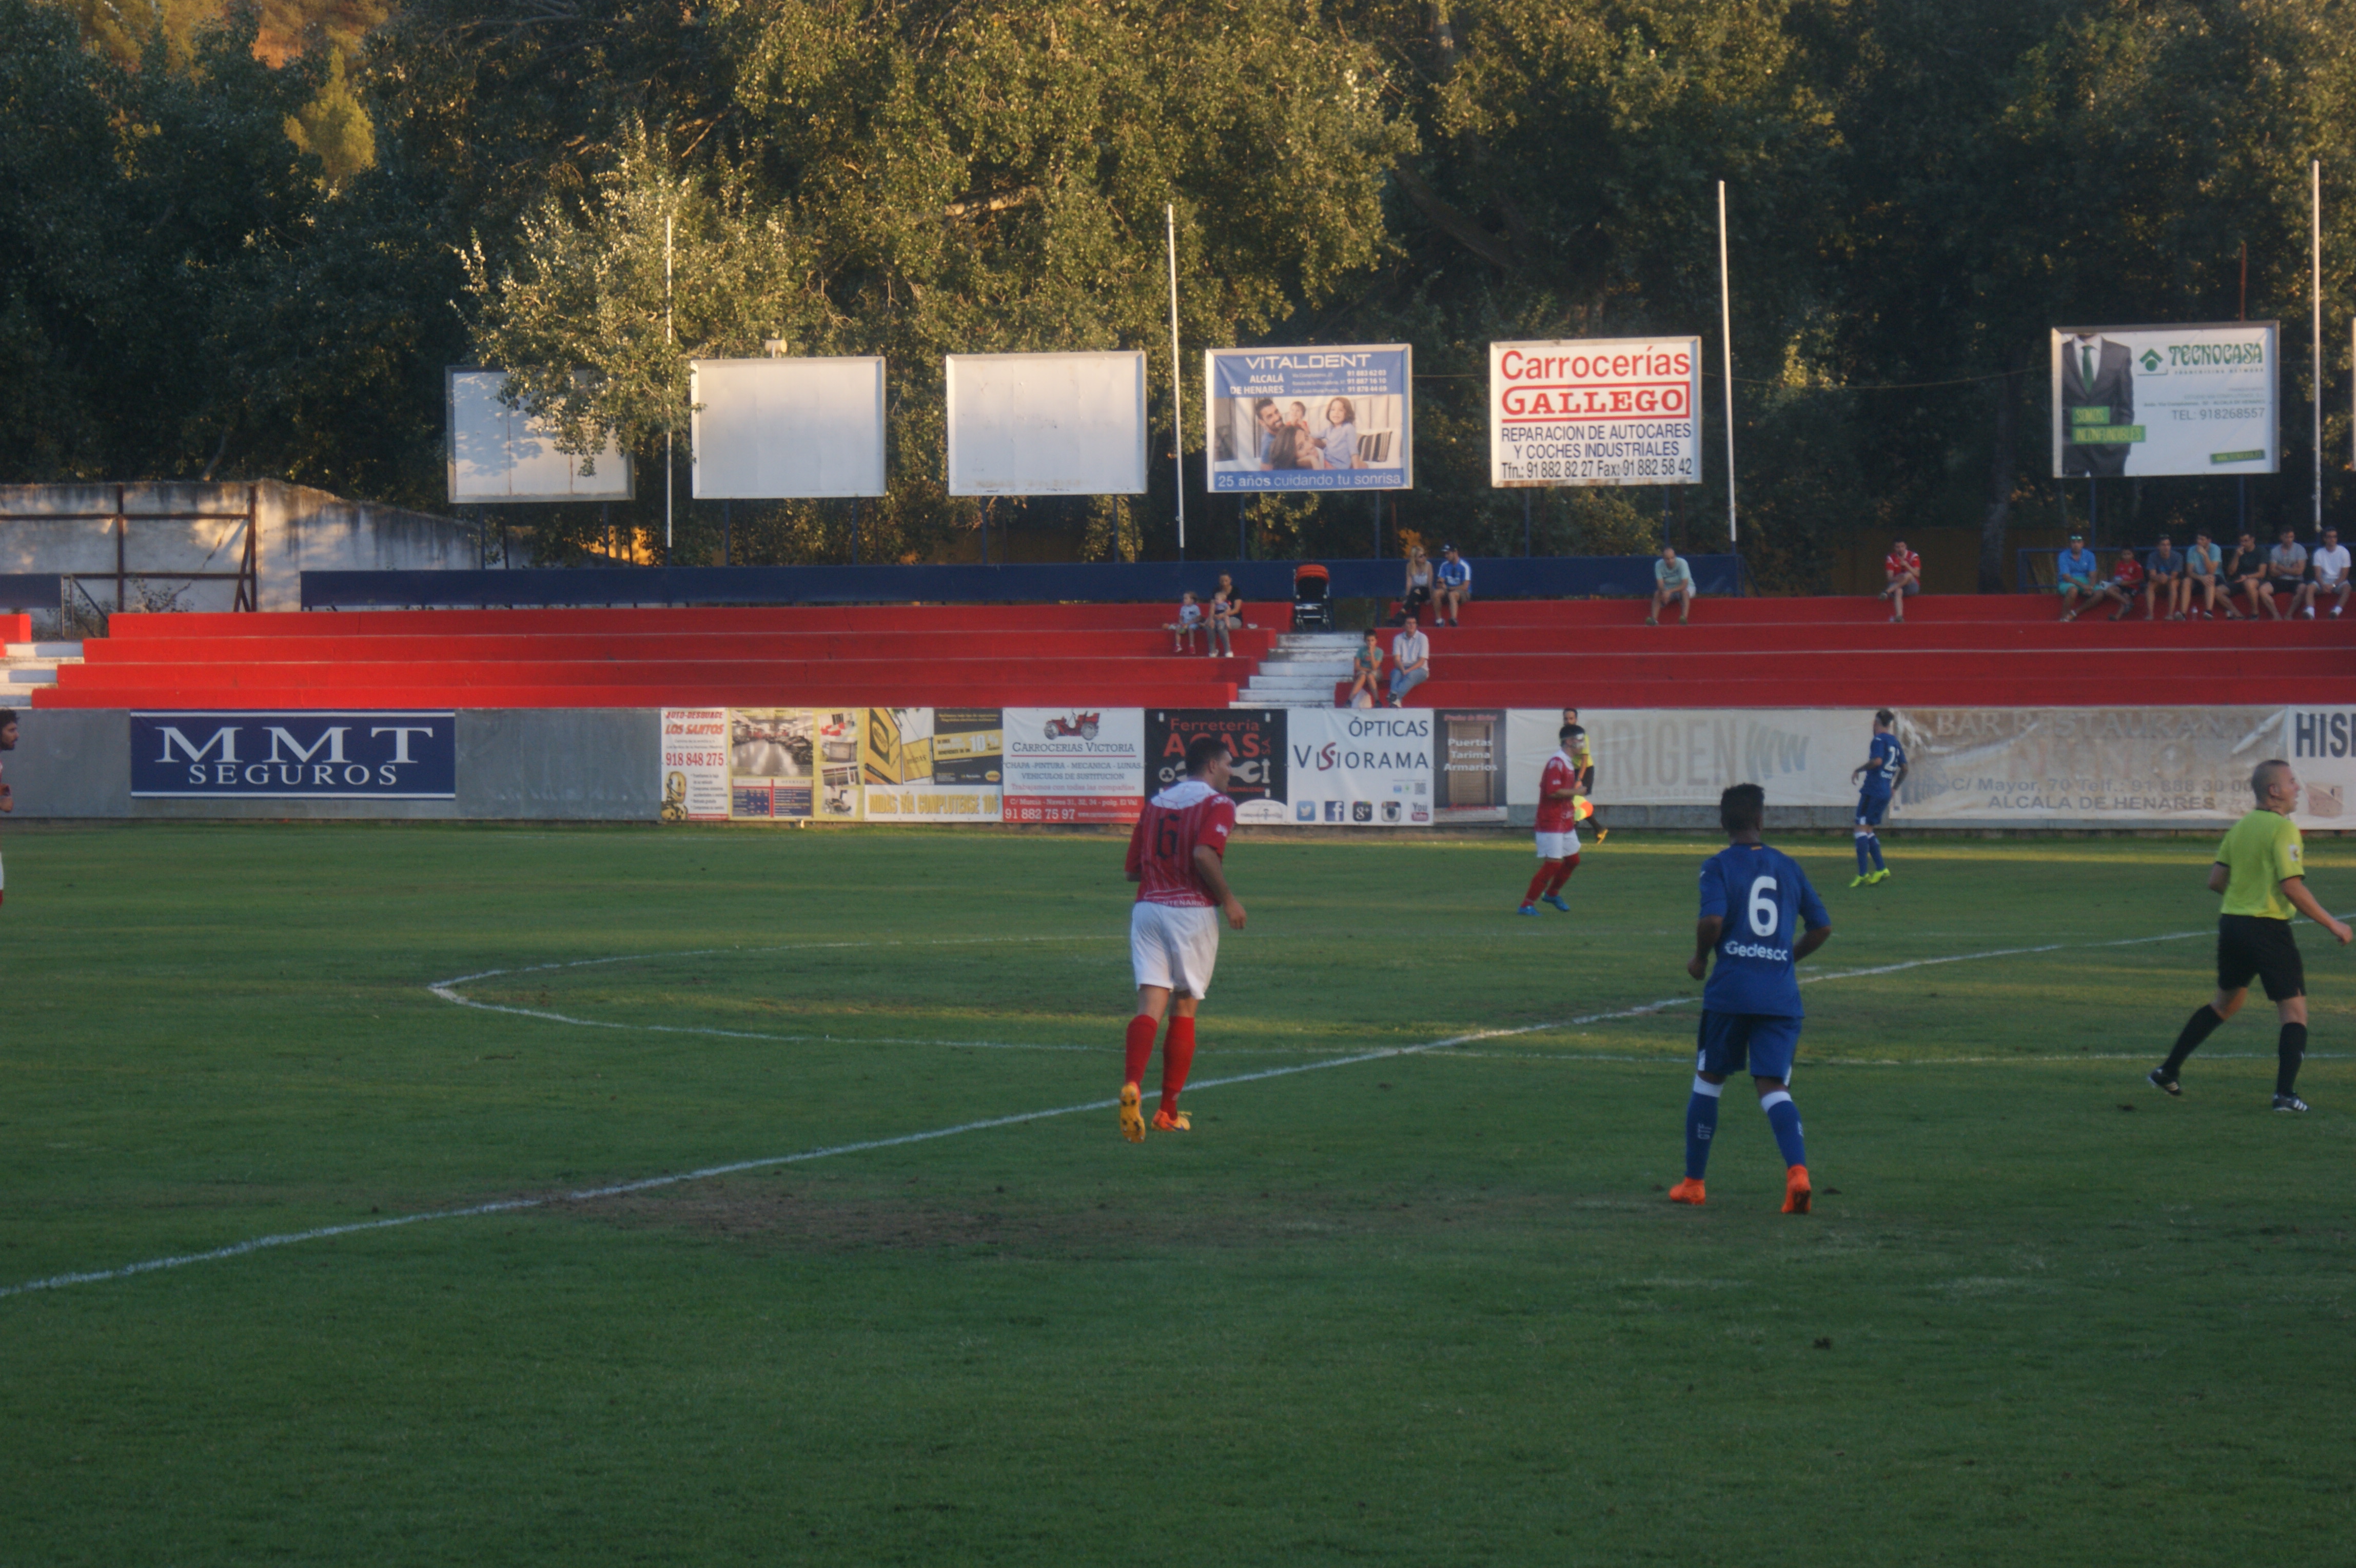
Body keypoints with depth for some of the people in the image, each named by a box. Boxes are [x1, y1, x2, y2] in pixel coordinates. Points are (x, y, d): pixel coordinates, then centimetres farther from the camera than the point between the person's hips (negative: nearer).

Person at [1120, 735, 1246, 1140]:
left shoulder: (1155, 803, 15)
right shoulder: (1217, 803, -3)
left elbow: (1133, 868, 16)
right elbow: (1204, 854, -21)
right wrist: (1228, 898, -10)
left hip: (1148, 906, 4)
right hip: (1192, 910, -4)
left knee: (1150, 1004, -5)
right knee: (1184, 1009, 7)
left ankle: (1132, 1086, -31)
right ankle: (1169, 1112, 11)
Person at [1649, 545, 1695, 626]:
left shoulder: (1682, 563, -25)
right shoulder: (1659, 565, -16)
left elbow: (1684, 585, -30)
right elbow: (1660, 585, -18)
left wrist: (1670, 592, -43)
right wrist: (1664, 592, -42)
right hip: (1668, 589, 3)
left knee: (1684, 592, -37)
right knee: (1657, 594, -26)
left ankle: (1684, 618, -49)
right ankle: (1654, 619, -36)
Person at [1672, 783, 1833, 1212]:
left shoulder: (1718, 866, -1)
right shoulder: (1788, 867, 12)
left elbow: (1713, 920, -17)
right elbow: (1822, 926, 14)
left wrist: (1701, 957, 2)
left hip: (1730, 990, -2)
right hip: (1781, 995, 2)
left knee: (1708, 1080, 15)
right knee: (1773, 1086, -1)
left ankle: (1693, 1182, 21)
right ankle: (1797, 1169, -27)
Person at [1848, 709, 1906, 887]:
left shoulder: (1880, 739, -7)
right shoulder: (1895, 742, 16)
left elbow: (1877, 761, -22)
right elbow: (1904, 768, 19)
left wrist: (1858, 770, -10)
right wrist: (1894, 788, 26)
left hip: (1872, 790, -8)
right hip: (1886, 794, 8)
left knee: (1862, 829, -8)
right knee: (1869, 831, 17)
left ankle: (1862, 874, -15)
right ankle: (1881, 870, 13)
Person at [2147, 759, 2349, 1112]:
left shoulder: (2241, 827, 10)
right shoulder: (2283, 829, -13)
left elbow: (2216, 881, 12)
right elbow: (2292, 888, -20)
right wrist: (2332, 925, -12)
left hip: (2231, 922, 8)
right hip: (2268, 928, -8)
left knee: (2226, 1001, 24)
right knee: (2294, 1010, -1)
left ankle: (2168, 1071, 27)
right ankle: (2285, 1093, -14)